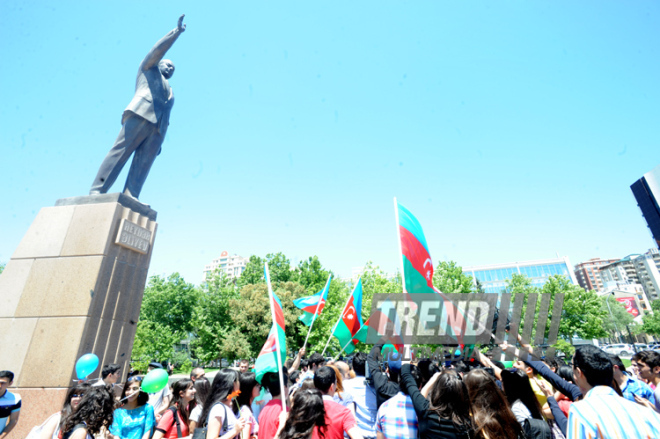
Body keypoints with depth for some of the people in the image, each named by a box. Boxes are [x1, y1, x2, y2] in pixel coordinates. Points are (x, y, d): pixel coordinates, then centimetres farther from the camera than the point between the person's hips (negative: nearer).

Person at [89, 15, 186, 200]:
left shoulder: (169, 93, 37)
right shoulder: (149, 69, 30)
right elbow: (158, 50, 13)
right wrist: (177, 31, 7)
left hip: (158, 128, 4)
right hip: (141, 114, -4)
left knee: (143, 163, -14)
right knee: (120, 151, -16)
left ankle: (129, 198, -27)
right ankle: (97, 190, -20)